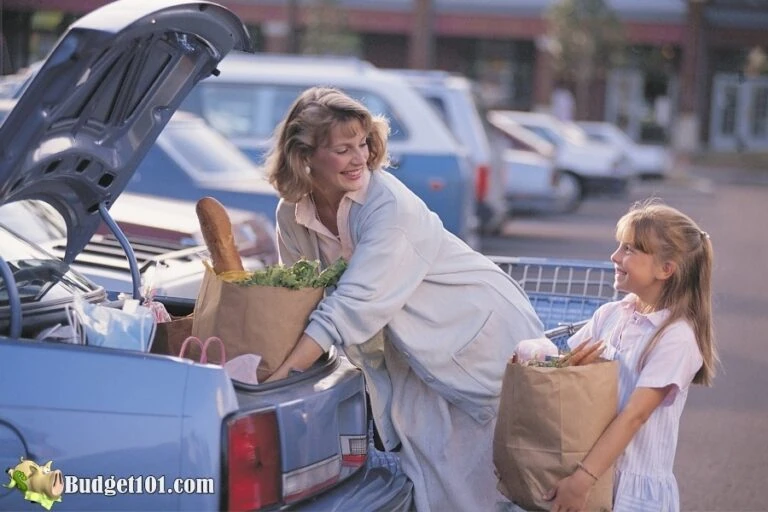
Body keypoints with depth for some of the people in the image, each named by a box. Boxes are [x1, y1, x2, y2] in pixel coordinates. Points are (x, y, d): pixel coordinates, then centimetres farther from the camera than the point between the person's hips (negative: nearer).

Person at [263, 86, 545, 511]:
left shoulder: (390, 205, -28)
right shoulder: (292, 215, -7)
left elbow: (352, 307, -34)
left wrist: (278, 377, -38)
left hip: (484, 334, -6)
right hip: (421, 356, 6)